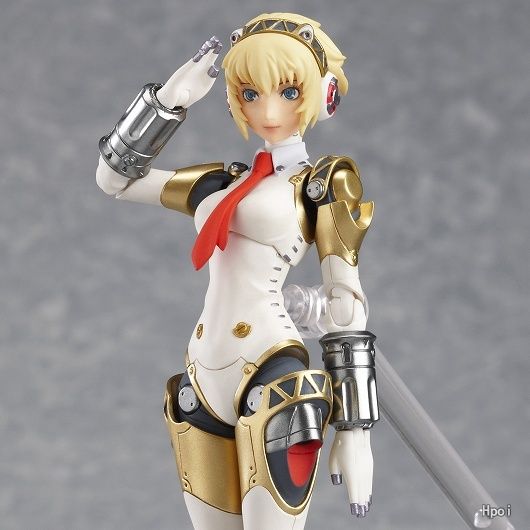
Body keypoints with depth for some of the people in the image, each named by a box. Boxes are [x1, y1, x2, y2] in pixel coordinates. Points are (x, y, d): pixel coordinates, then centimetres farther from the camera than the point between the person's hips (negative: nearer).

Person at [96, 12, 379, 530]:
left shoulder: (326, 182, 2)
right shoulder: (221, 184, 18)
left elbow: (346, 305, -4)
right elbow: (114, 177, 24)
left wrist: (354, 424, -10)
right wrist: (172, 96, 13)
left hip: (272, 378, -6)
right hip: (204, 375, 6)